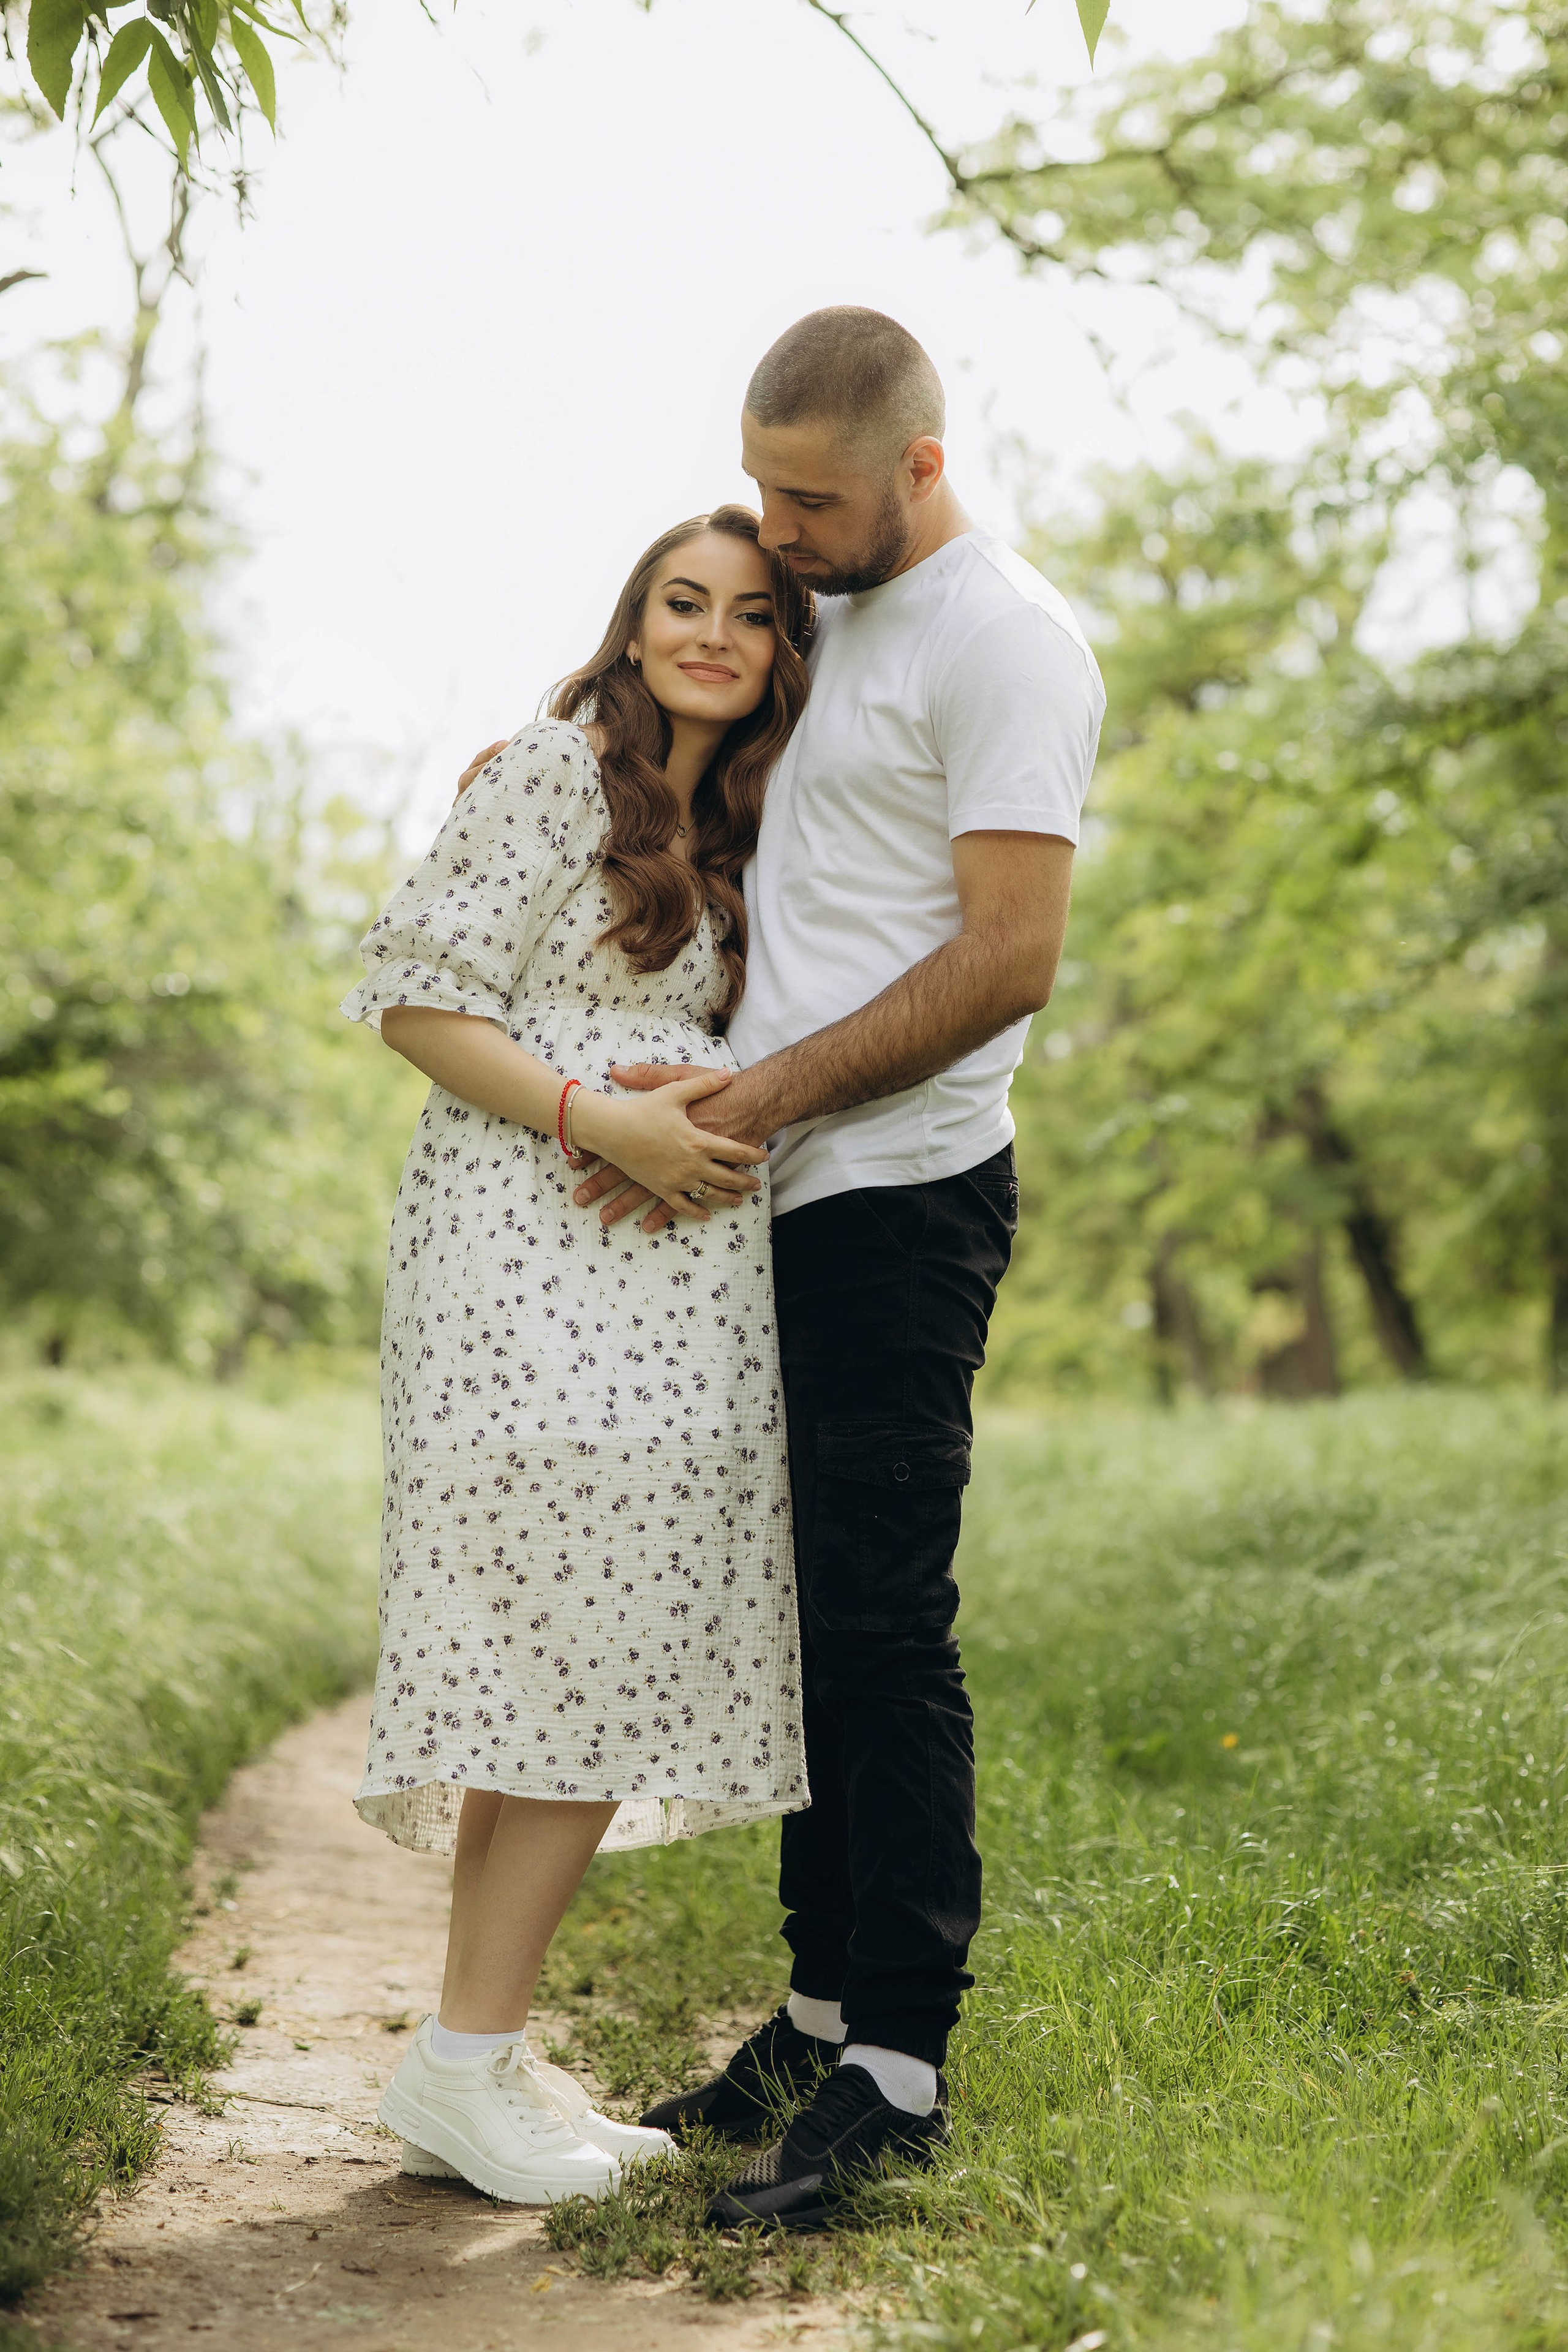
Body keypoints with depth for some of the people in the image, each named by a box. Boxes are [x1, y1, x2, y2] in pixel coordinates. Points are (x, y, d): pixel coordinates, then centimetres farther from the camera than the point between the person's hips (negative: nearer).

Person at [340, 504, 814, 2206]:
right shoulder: (554, 770, -2)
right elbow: (414, 994, -7)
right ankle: (463, 2063, -6)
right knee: (593, 1639, -14)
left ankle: (484, 2056, 10)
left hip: (666, 1266, 8)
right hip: (536, 1250, -8)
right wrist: (597, 1118, -18)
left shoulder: (730, 833, 22)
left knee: (601, 1656, 4)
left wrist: (727, 1115, 1)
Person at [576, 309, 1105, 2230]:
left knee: (882, 1624, -8)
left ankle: (897, 2070, -1)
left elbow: (1008, 956, -16)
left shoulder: (1000, 641, -9)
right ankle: (824, 2014, 19)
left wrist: (759, 1098, -17)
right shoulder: (833, 623, 18)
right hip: (785, 1200, 8)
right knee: (814, 1621, 10)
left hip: (900, 1190, -8)